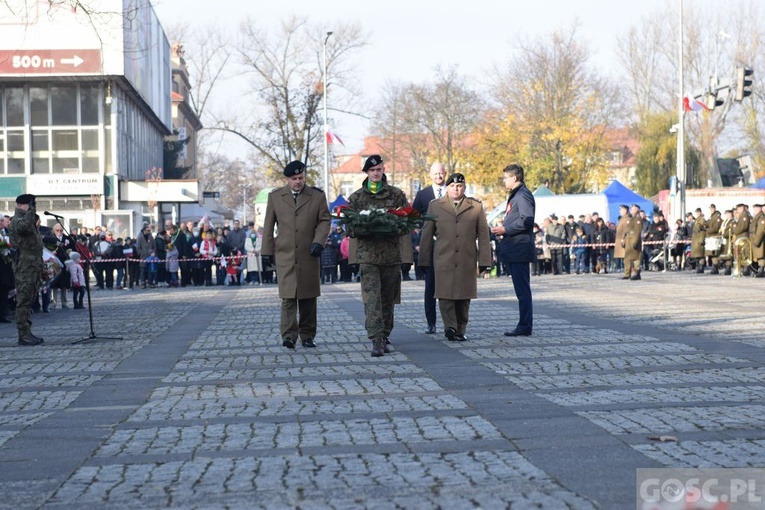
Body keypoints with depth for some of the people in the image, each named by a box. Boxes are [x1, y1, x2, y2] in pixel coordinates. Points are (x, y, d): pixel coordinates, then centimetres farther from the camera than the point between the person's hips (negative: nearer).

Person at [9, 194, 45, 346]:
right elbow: (23, 226, -35)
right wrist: (31, 211, -26)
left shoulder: (30, 221, 21)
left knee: (29, 301, 12)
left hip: (33, 267, 10)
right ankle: (23, 335, -9)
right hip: (24, 266, -10)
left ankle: (27, 333, 17)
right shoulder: (17, 220, -9)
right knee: (23, 301, -9)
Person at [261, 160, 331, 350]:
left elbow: (325, 220, 6)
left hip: (309, 255, 1)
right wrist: (267, 251, 8)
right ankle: (288, 336, -13)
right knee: (288, 297, -10)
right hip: (285, 255, -1)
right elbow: (268, 226, 11)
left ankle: (307, 336, 13)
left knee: (308, 297, 5)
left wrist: (319, 241, -10)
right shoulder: (275, 197, 9)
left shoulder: (317, 196, 7)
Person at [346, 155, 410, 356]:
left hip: (392, 254, 2)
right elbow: (350, 228, 6)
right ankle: (376, 341, -17)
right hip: (368, 254, -2)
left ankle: (384, 337, 22)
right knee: (372, 299, -12)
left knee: (388, 299, 9)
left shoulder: (396, 195, 8)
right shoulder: (356, 198, 7)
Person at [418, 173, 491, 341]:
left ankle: (460, 330, 12)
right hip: (443, 259, 0)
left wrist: (484, 261, 1)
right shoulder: (435, 206, 10)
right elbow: (427, 234, 10)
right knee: (445, 294, -10)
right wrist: (425, 259, 6)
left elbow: (483, 235, 7)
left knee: (464, 296, 3)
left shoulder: (476, 207, 9)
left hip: (467, 260, 1)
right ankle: (450, 327, -12)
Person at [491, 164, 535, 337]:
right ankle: (524, 325, 14)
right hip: (515, 250, 11)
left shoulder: (523, 195, -12)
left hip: (520, 249, -11)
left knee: (522, 289, -8)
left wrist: (505, 229, -16)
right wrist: (503, 230, 14)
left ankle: (525, 326, -7)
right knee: (521, 289, 11)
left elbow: (527, 220, -22)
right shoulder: (515, 195, 20)